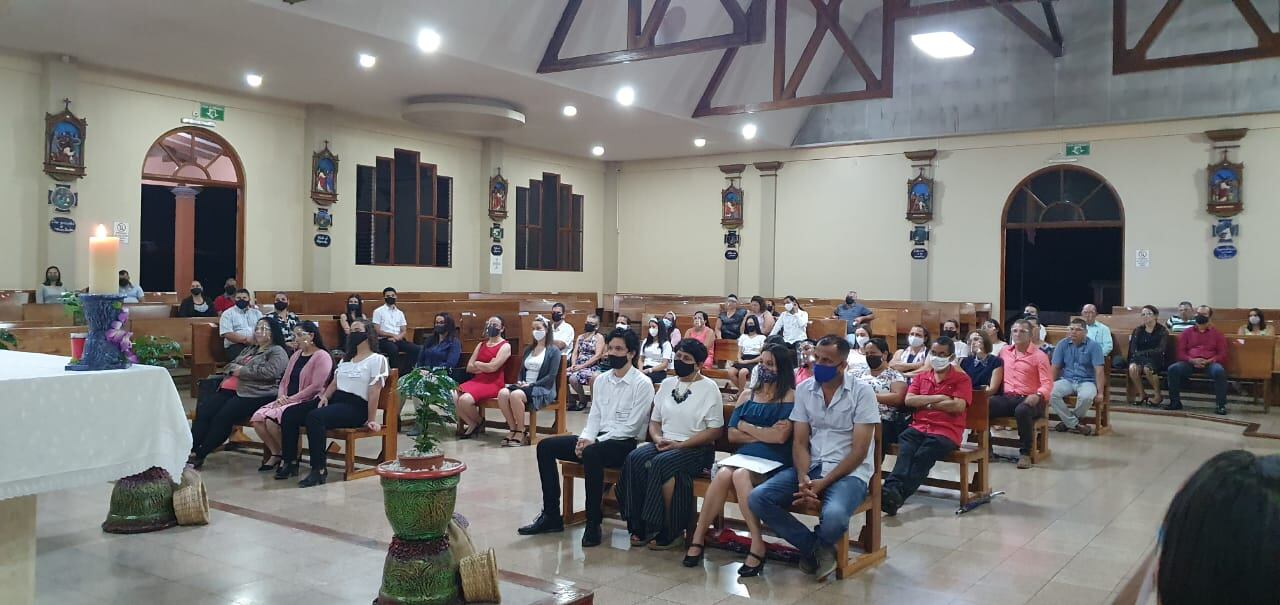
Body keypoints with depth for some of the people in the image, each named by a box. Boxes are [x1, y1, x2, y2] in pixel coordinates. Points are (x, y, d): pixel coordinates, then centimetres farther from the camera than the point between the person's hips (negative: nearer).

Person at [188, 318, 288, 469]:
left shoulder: (277, 352, 5)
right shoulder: (248, 350, 31)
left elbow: (270, 372, -13)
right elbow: (228, 367, 28)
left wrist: (243, 370, -7)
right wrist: (234, 369, 4)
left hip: (255, 394, -7)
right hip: (230, 390, 7)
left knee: (224, 416, -28)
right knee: (203, 410, -20)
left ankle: (199, 455, -22)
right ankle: (191, 450, -26)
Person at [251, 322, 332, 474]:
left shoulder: (322, 356, -7)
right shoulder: (296, 355, 20)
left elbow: (316, 386, -16)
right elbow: (285, 381, 21)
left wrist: (291, 399, -16)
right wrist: (281, 396, -1)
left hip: (306, 403, -8)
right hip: (287, 401, 8)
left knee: (272, 420, -27)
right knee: (257, 417, -13)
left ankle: (291, 458, -8)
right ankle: (276, 454, 3)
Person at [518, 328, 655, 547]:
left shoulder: (642, 384, -9)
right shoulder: (601, 380, 13)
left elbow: (631, 426, -14)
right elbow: (594, 416, 13)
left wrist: (595, 441, -18)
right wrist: (585, 438, -8)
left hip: (625, 443, -8)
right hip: (597, 440, 8)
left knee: (592, 453, -39)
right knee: (546, 446, -6)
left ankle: (593, 523, -27)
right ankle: (551, 516, -5)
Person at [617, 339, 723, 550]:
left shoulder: (708, 388, -1)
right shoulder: (667, 384, 16)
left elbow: (714, 431, -7)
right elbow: (655, 420, 18)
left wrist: (679, 445, -14)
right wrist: (658, 438, -6)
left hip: (696, 448, -5)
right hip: (665, 444, 5)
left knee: (661, 463, -33)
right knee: (634, 459, -25)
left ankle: (669, 532, -20)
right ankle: (639, 527, -20)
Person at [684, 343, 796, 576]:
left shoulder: (790, 397, 4)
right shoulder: (747, 395, 20)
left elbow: (780, 437, -10)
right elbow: (732, 435, 10)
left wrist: (746, 427, 2)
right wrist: (765, 434, -3)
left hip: (774, 462, -4)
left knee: (740, 475, -35)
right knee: (723, 474, -30)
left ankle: (757, 546, -29)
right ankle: (698, 537, -24)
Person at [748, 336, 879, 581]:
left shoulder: (862, 393, -7)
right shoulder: (803, 389, 5)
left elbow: (859, 450, -11)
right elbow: (800, 442, 3)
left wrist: (823, 483, -19)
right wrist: (803, 478, -17)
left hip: (849, 471, -4)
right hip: (811, 467, 5)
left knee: (833, 516, -37)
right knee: (757, 499, -18)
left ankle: (822, 545, 3)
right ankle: (813, 546, 1)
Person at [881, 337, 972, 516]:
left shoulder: (962, 379, 10)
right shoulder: (921, 377, 23)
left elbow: (958, 406, -7)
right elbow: (909, 400, 6)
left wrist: (925, 403, 1)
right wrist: (937, 398, -4)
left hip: (946, 431, -3)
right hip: (918, 427, 3)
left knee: (923, 455, -33)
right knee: (905, 450, -31)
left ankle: (897, 495, -46)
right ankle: (892, 490, -52)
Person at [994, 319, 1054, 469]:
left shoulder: (1039, 355, 0)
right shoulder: (1004, 352, 16)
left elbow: (1048, 383, -8)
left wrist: (1038, 396, -28)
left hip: (1028, 399, -4)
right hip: (1007, 397, 4)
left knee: (1022, 411, -40)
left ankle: (1025, 453, -23)